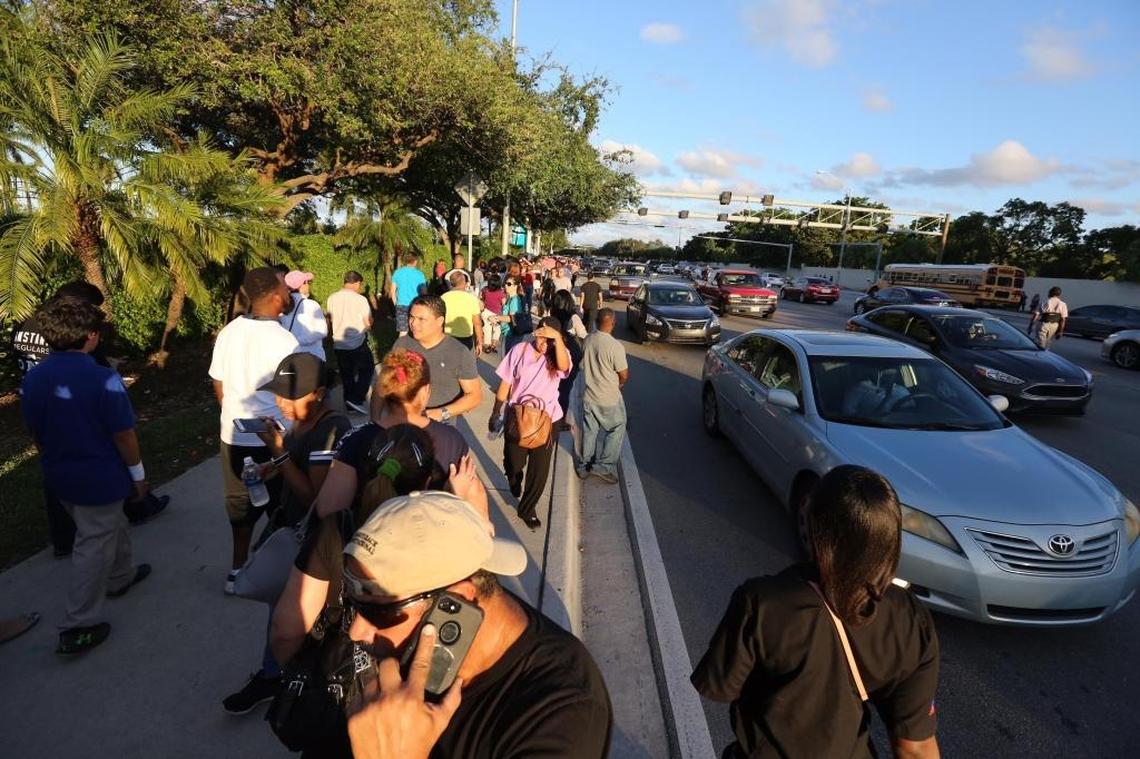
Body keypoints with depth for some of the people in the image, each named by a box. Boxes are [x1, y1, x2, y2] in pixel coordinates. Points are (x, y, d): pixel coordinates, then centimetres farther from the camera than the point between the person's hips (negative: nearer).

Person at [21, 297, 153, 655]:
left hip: (61, 476, 7)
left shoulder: (32, 379, -4)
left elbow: (35, 434, 7)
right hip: (99, 477, -7)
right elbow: (123, 435, -18)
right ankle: (78, 627, 12)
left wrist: (55, 462, 22)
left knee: (109, 527, 27)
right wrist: (138, 473, -5)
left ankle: (122, 575, 48)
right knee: (93, 547, 5)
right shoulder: (103, 379, -24)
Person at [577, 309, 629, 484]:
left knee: (589, 431, 18)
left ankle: (584, 465, 30)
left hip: (588, 396, 5)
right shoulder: (615, 346, -23)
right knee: (617, 429, 14)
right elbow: (624, 375, -14)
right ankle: (604, 465, 11)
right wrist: (619, 385, 7)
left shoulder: (587, 340, -6)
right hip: (609, 399, -5)